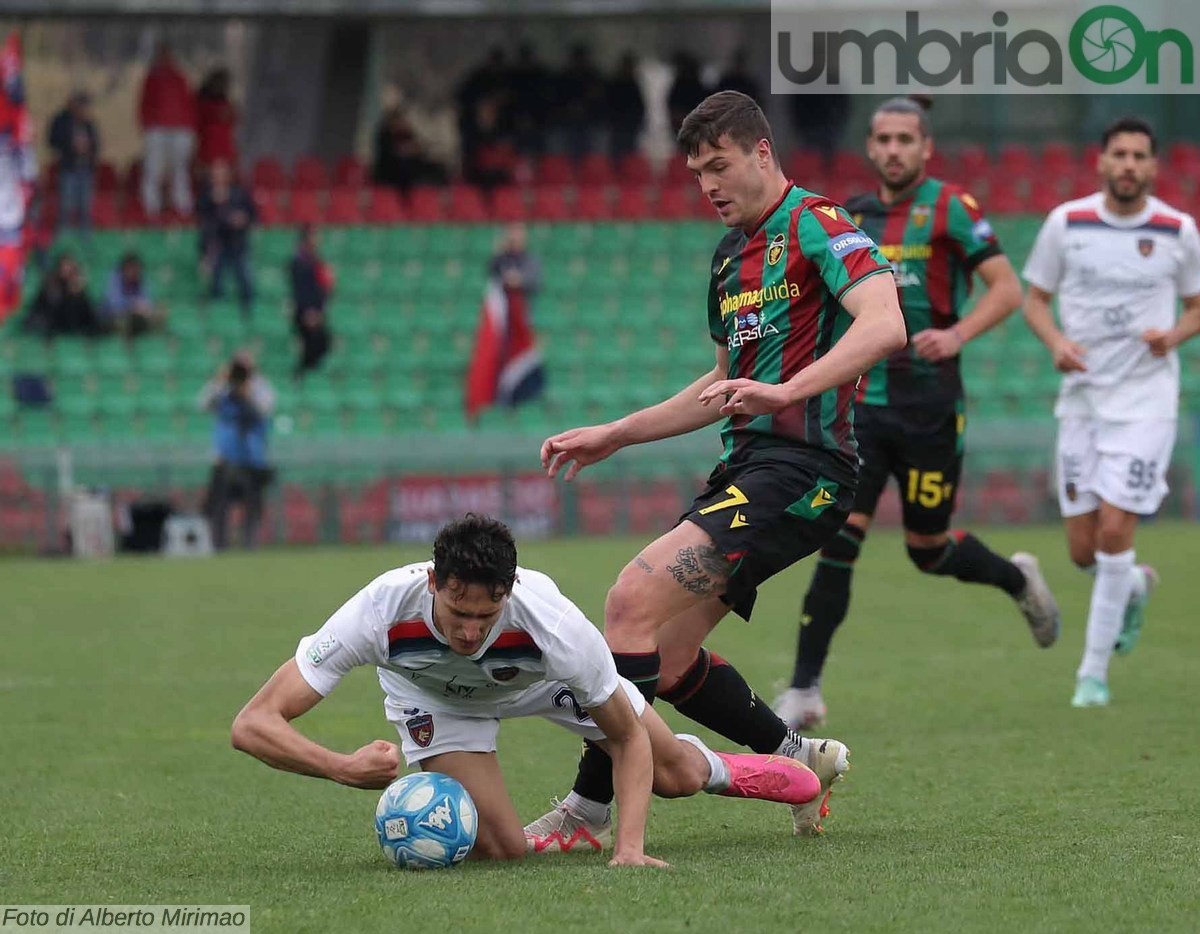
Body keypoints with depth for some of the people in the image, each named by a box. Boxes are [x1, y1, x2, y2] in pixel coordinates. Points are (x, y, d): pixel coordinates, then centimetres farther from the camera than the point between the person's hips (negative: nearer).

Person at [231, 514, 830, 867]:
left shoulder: (552, 621, -42)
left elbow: (629, 738, -24)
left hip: (541, 673, 1)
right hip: (432, 692, -1)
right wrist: (344, 768, -59)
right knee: (499, 850, -19)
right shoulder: (379, 613, -44)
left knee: (676, 776, 8)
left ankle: (716, 770, 45)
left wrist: (629, 847, -38)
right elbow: (253, 725, -43)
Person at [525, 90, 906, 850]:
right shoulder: (732, 255, 21)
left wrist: (786, 391, -36)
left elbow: (884, 325, -24)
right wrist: (612, 437, 28)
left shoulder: (817, 225, -8)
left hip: (800, 468, -10)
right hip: (746, 466, 10)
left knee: (634, 600, -20)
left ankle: (589, 810, -14)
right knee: (667, 660, 7)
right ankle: (799, 760, 25)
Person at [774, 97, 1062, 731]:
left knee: (928, 550, 6)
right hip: (863, 406, 4)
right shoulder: (852, 217, 10)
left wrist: (957, 335, -24)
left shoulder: (949, 208, -6)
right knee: (837, 542, -10)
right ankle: (803, 691, -9)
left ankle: (1018, 581, 39)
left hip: (929, 407, -4)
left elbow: (1007, 288, -10)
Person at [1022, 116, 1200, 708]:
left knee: (1114, 531, -13)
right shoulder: (1066, 222, 0)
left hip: (1146, 398, -2)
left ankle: (1094, 671, 0)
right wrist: (1056, 341, -11)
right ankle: (1135, 587, 39)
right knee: (1084, 551, 2)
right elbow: (1035, 298, 9)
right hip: (1081, 396, 2)